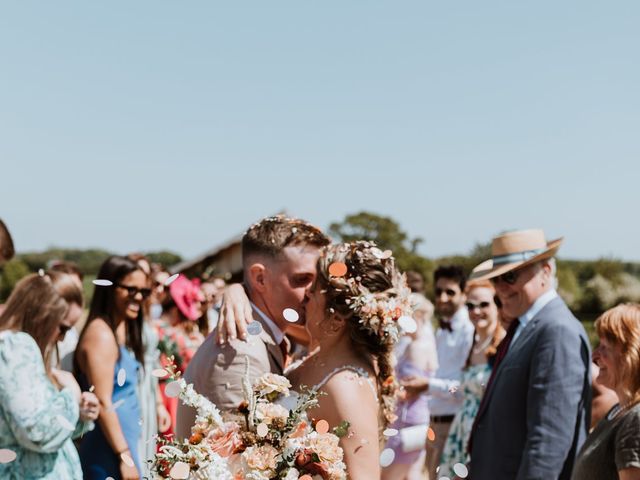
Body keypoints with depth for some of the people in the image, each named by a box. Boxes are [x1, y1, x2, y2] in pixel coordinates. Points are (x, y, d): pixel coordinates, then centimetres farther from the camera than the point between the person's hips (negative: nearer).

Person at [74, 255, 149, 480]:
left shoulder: (124, 330, 12)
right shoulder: (101, 334, -16)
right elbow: (103, 403, -20)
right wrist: (125, 456, -19)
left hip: (125, 440, 9)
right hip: (110, 449, -9)